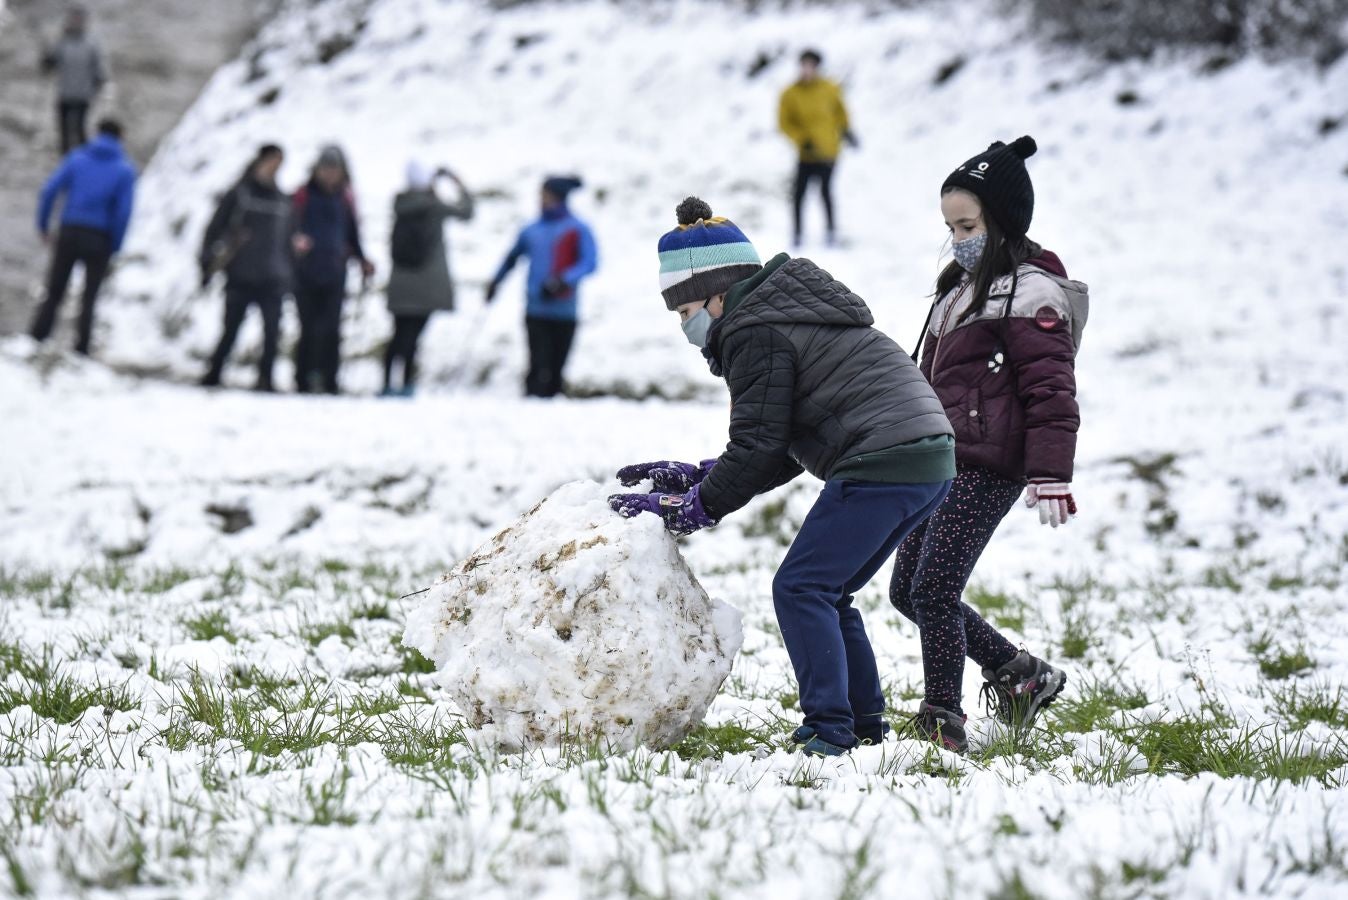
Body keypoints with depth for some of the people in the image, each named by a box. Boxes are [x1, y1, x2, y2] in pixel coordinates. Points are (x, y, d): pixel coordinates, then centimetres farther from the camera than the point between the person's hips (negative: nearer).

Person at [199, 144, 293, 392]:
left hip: (271, 281, 2)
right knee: (231, 330, 1)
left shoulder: (282, 201, 11)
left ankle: (265, 378, -2)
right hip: (240, 278, -2)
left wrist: (287, 276, 14)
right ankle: (213, 374, 16)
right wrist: (208, 264, -1)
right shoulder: (238, 195, 2)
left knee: (272, 331, -10)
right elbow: (215, 229, 4)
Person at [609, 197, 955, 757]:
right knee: (826, 593, 16)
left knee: (800, 589, -6)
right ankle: (865, 725, 18)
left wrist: (696, 506, -2)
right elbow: (784, 449, 23)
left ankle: (829, 732, -10)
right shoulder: (787, 313, 24)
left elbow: (761, 447, -12)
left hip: (880, 466, -10)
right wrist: (696, 476, 19)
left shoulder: (755, 333, -8)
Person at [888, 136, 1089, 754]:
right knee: (906, 590, 9)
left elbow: (1051, 389, -15)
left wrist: (1050, 473, -20)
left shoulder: (1032, 293, -9)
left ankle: (943, 721, -2)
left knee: (934, 589, -13)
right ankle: (1020, 673, 20)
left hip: (988, 469, -10)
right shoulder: (964, 285, 21)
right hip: (946, 462, 10)